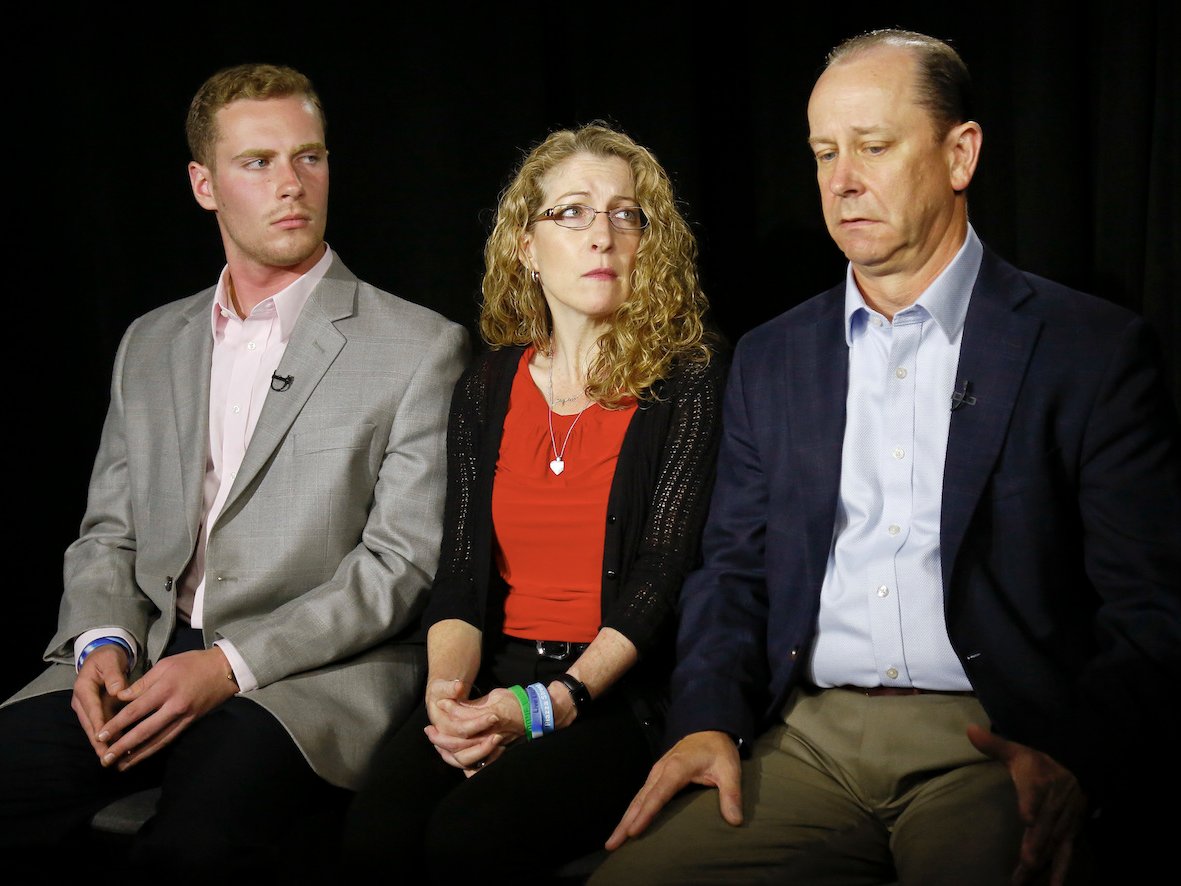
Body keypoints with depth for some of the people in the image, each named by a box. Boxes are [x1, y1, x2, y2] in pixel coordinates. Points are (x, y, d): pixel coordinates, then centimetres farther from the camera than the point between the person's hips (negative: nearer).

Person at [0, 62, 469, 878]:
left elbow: (402, 564, -5)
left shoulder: (419, 347, 2)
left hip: (312, 674, -4)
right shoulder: (150, 344, 19)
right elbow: (108, 535, 19)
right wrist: (105, 642, -3)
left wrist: (231, 665, -14)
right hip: (145, 662, 5)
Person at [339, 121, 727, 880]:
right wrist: (448, 686, -13)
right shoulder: (486, 391, 14)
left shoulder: (687, 382, 0)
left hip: (622, 687, -3)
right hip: (495, 676, 4)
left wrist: (546, 705, -20)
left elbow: (660, 576, -8)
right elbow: (463, 570, 8)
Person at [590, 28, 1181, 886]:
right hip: (802, 745, 3)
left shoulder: (1095, 349, 3)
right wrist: (710, 720, -3)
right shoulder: (770, 357, 16)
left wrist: (1077, 761, -19)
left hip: (991, 748, -3)